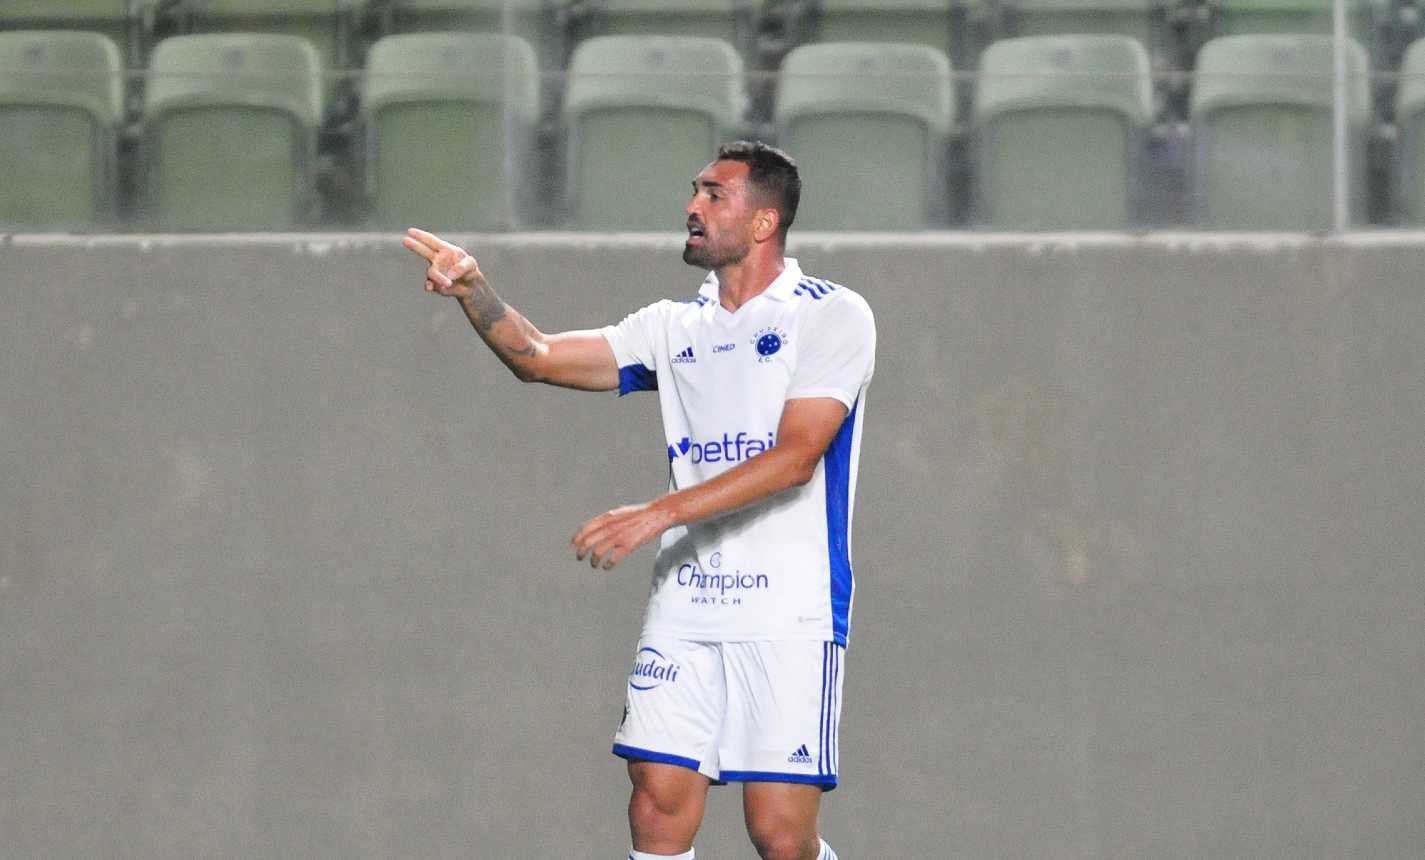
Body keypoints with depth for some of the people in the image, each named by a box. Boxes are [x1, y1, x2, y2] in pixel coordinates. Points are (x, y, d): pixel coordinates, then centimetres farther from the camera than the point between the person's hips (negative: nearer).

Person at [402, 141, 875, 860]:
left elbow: (795, 456, -15)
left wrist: (659, 515, -20)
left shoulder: (833, 316, -4)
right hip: (683, 608, 5)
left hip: (789, 617, -5)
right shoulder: (675, 328, 15)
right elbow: (540, 357, 10)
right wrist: (474, 290, -9)